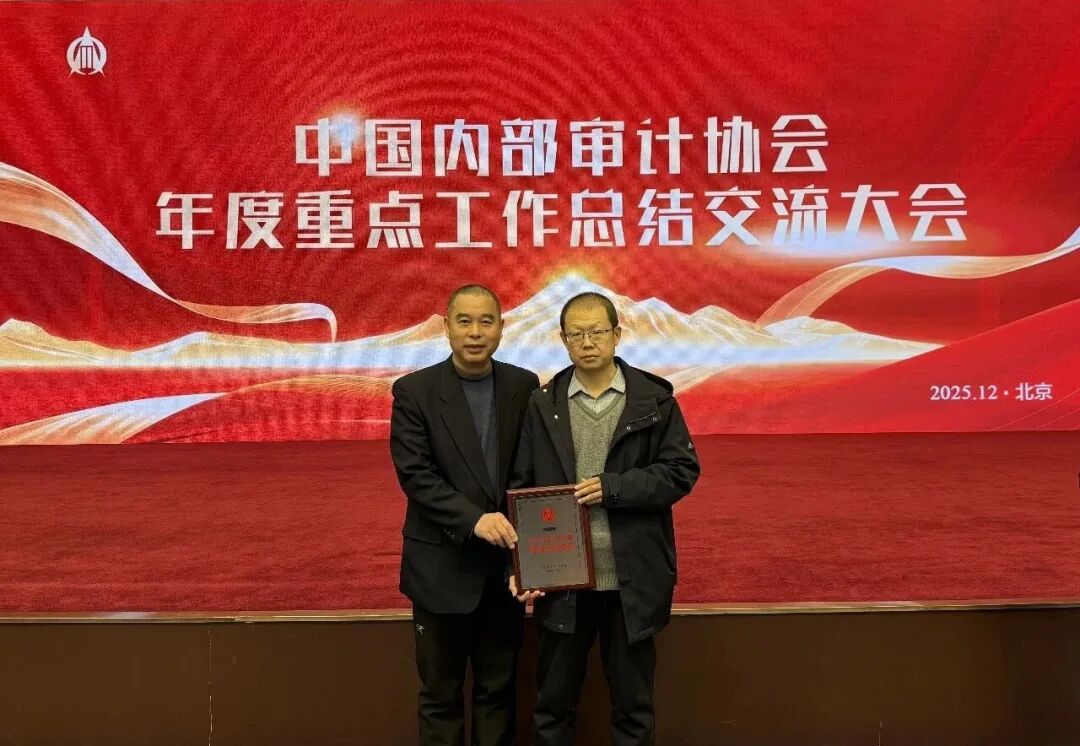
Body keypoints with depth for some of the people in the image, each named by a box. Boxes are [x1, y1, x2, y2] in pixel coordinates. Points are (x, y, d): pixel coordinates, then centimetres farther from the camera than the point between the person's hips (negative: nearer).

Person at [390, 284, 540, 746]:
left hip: (506, 562, 3)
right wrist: (474, 520, -24)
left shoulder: (524, 386, 2)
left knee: (499, 688, 15)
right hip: (443, 565, -2)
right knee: (441, 692, 11)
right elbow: (414, 474, -13)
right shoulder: (414, 391, -6)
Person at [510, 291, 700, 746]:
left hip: (633, 579, -1)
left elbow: (682, 470, -5)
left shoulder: (654, 398, -1)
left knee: (634, 702, 15)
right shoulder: (542, 405, 2)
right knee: (553, 702, 15)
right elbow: (521, 487, 0)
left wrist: (613, 486, -17)